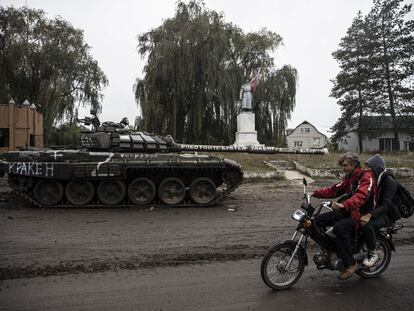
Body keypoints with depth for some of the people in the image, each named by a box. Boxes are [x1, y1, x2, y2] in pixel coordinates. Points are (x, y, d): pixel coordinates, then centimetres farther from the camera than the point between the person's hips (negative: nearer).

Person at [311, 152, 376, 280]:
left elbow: (361, 196, -31)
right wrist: (315, 193, 4)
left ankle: (350, 264, -20)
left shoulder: (366, 177, -14)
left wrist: (344, 205, -48)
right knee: (318, 221, -4)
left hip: (361, 214, -9)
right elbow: (334, 190, 15)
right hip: (347, 211, 9)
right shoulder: (348, 177, 16)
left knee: (339, 227, -35)